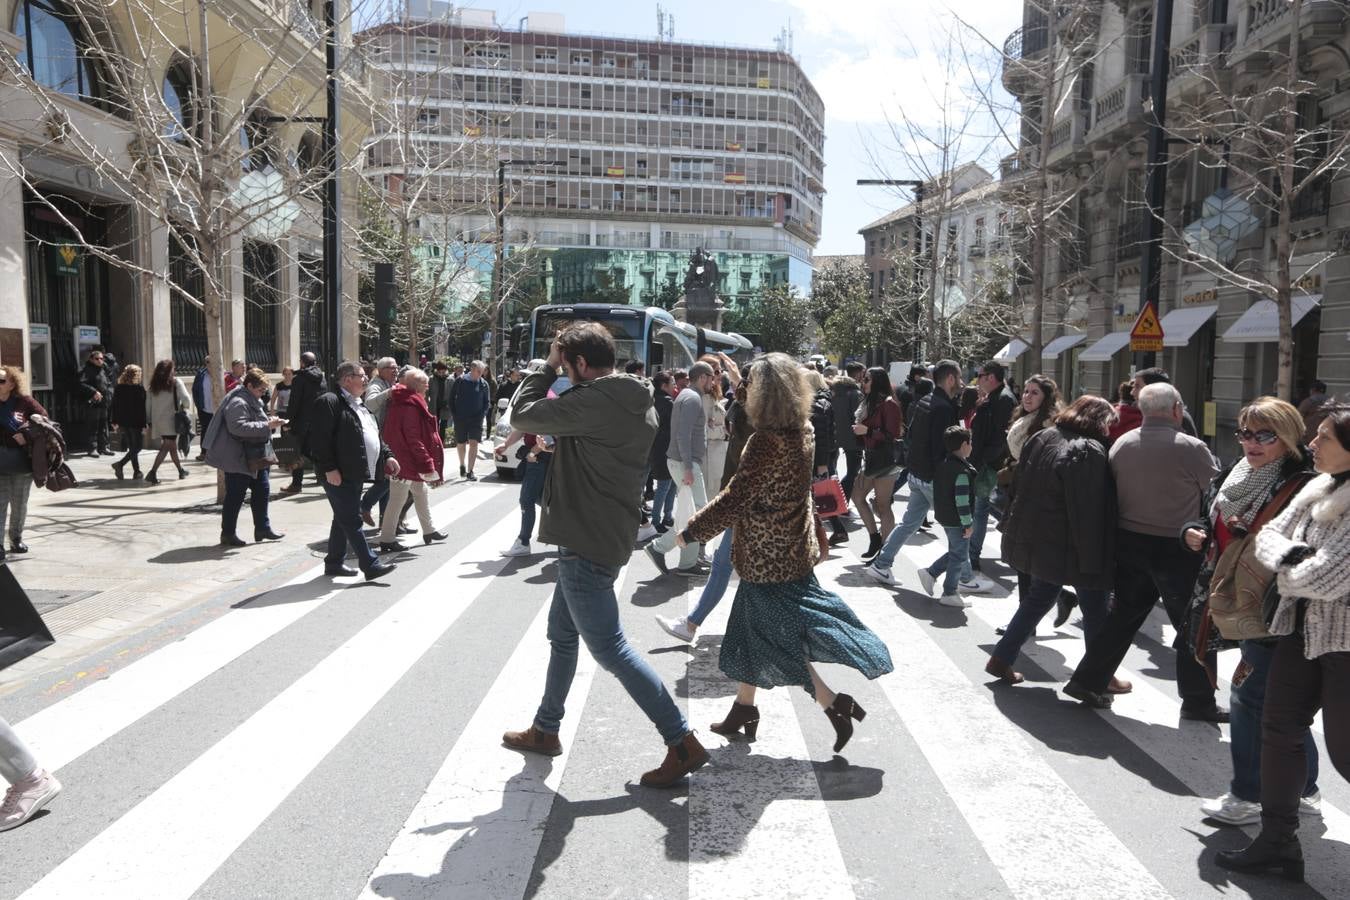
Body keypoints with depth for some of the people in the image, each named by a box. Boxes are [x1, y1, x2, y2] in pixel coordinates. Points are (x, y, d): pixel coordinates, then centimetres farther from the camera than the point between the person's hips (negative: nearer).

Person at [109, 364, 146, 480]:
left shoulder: (118, 388, 5)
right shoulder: (140, 388, -11)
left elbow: (114, 405, 8)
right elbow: (143, 407, -13)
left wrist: (114, 422, 15)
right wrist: (145, 424, -11)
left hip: (123, 422, 6)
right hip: (136, 423, -6)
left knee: (132, 447, 13)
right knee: (137, 447, 3)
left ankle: (136, 471, 15)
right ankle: (120, 464, -14)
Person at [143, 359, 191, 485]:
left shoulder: (153, 386, 10)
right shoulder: (176, 383, -5)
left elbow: (147, 405, 11)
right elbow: (186, 400, -15)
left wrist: (150, 423, 16)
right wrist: (184, 407, 7)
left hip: (158, 422, 6)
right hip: (171, 422, -6)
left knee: (173, 447, 19)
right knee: (166, 447, -7)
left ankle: (181, 470, 32)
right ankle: (152, 473, -20)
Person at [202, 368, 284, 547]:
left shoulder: (253, 400, 15)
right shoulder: (238, 403, -19)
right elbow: (239, 427, -31)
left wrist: (269, 420, 11)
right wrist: (266, 425, -29)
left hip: (255, 457, 10)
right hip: (238, 458, -10)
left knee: (262, 490, 13)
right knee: (235, 495, -2)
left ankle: (262, 528, 23)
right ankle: (228, 534, 9)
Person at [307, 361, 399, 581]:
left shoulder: (359, 405, 19)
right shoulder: (329, 402, -12)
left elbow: (374, 435, 26)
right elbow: (320, 439, -18)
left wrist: (386, 455, 14)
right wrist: (329, 469, -21)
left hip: (355, 473, 10)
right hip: (339, 475, -10)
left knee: (344, 519, 15)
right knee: (351, 520, -6)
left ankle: (334, 563, 25)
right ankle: (371, 565, -7)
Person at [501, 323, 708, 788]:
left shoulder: (593, 401, -21)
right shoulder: (637, 405, 9)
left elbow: (523, 415, -13)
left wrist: (547, 365, -1)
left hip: (586, 544, -10)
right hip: (600, 537, 10)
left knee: (609, 648, -5)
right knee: (562, 634, 21)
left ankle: (683, 743, -1)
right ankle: (545, 729, 37)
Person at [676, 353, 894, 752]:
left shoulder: (767, 439, -23)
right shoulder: (801, 432, 3)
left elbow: (736, 498, -23)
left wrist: (690, 532, -15)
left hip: (768, 554, -9)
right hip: (792, 546, 9)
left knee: (780, 641, 3)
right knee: (750, 628, 19)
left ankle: (837, 706, 6)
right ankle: (743, 709, 32)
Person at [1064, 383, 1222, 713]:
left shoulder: (1121, 444, -1)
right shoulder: (1191, 448, -16)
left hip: (1128, 541, 5)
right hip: (1175, 547, -5)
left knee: (1124, 614, 17)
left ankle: (1087, 681, 19)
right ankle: (1198, 702, 19)